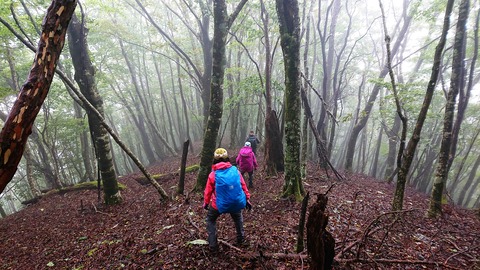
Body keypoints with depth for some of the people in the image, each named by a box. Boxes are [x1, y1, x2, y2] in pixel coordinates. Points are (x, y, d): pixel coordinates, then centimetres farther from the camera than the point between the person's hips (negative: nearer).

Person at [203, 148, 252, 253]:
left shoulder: (213, 174, -9)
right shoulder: (235, 170, -5)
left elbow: (208, 191, -1)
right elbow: (243, 186, 1)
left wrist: (206, 203, 15)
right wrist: (247, 199, 12)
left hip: (220, 204, -2)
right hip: (236, 203, 2)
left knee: (211, 220, 25)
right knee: (238, 217, 34)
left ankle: (213, 246, 22)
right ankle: (241, 240, 41)